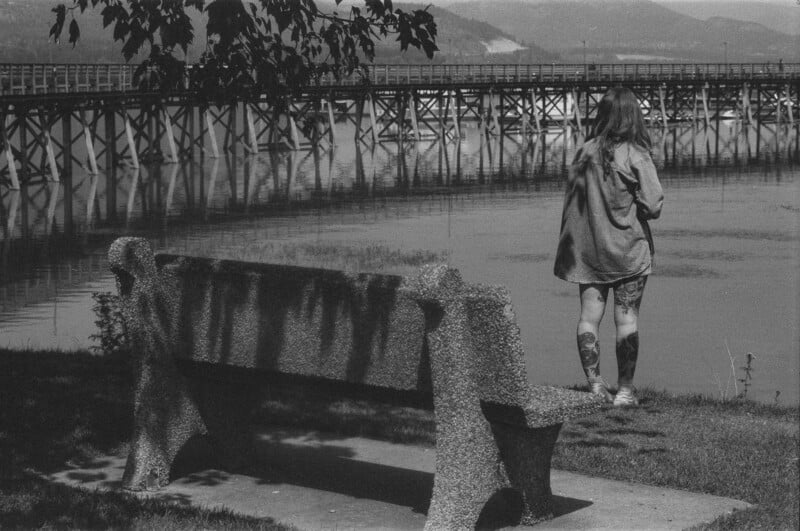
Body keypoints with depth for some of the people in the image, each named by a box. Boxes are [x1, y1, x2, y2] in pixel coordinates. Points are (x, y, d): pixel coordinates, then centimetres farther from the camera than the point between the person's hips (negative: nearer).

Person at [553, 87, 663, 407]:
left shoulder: (585, 152, -1)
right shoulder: (635, 156, -12)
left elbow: (571, 200, 5)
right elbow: (653, 206, -12)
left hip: (588, 249, 3)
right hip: (627, 251, -3)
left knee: (589, 316, 6)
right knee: (626, 319, 3)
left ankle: (594, 385, 5)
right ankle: (625, 390, 6)